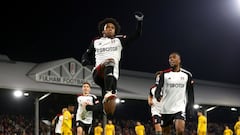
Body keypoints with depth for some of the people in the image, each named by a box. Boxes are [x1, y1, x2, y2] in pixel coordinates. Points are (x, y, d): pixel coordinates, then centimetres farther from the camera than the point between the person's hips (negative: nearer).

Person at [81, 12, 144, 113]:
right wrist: (85, 60, 4)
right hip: (98, 73, -3)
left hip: (112, 74, 3)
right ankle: (108, 92, -50)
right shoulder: (96, 42, 26)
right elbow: (86, 54, 28)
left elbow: (136, 35, 16)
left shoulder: (119, 41, 22)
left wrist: (139, 21, 2)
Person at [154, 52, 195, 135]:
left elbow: (190, 93, 10)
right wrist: (158, 95, -27)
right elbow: (158, 88, -4)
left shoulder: (187, 75, 6)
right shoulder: (164, 74, 4)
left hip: (180, 107, -1)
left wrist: (190, 107, -1)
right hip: (166, 108, 1)